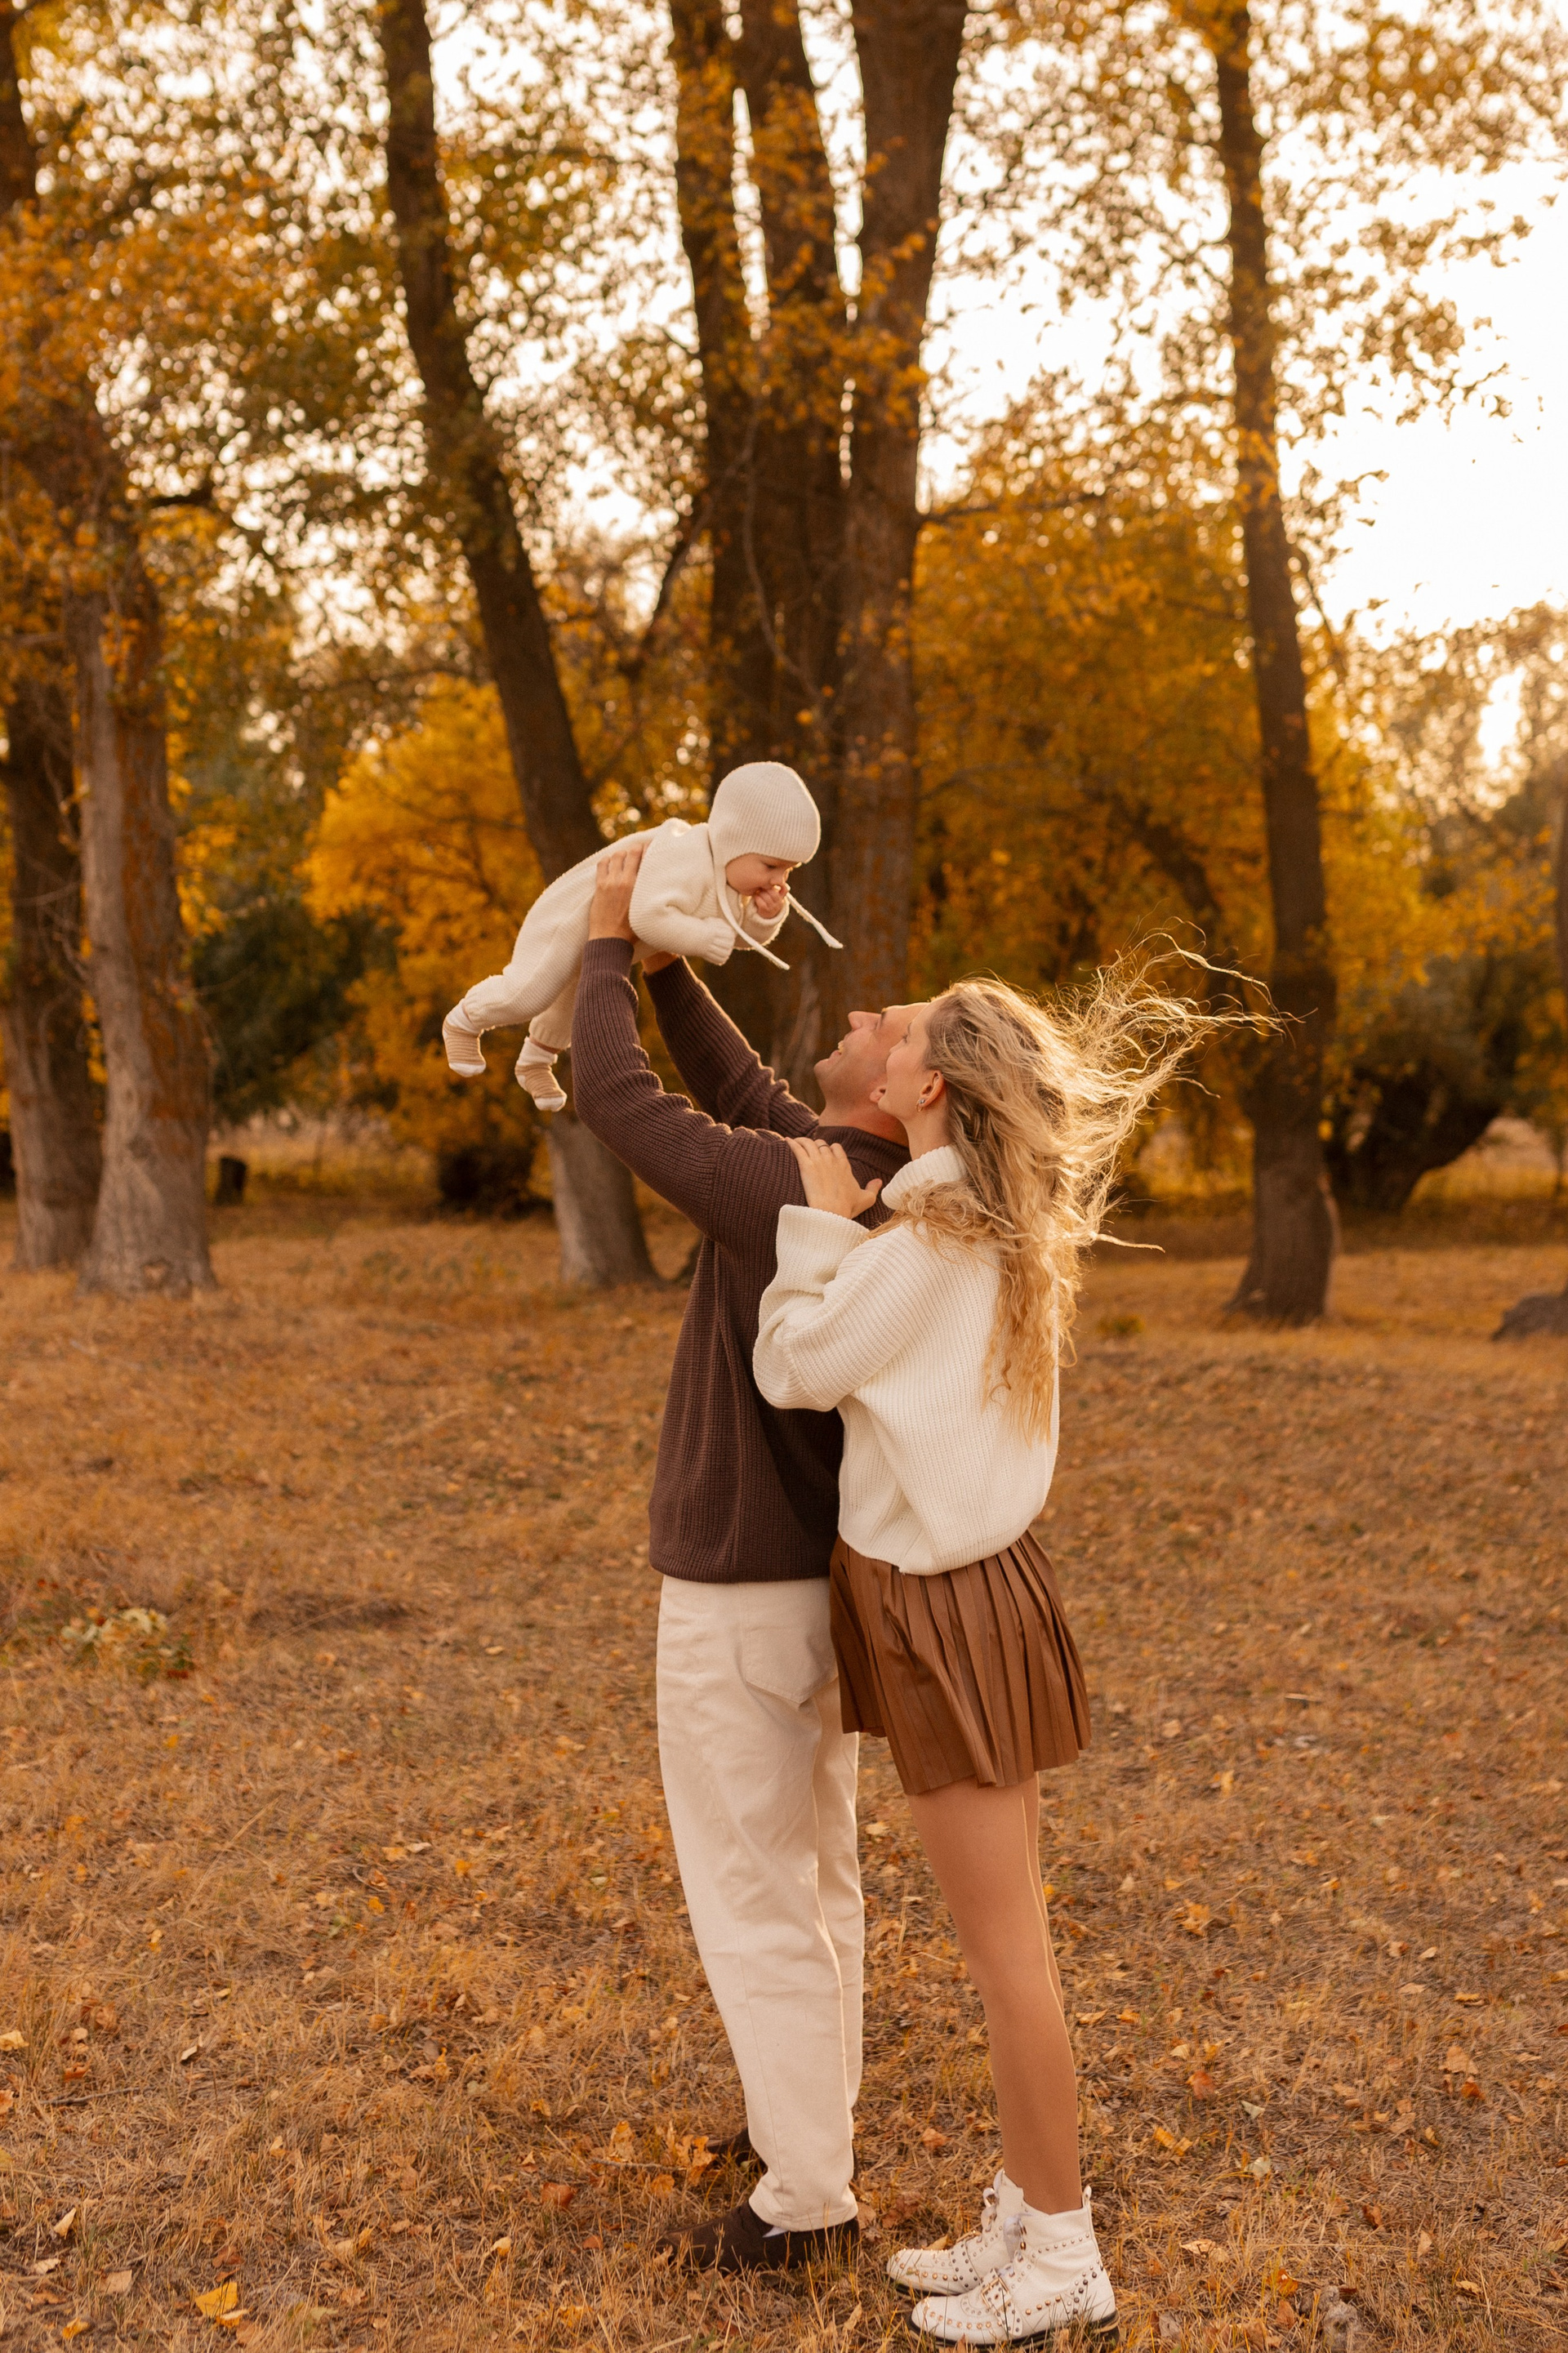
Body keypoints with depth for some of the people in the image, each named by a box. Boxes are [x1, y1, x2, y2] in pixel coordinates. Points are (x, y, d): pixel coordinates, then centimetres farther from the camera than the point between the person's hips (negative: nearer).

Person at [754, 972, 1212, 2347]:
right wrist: (851, 1230, 7)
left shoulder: (927, 1237, -19)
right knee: (1009, 1931, 16)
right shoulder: (1004, 1222, 8)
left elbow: (791, 1372, -12)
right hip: (969, 1575, 9)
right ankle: (1028, 2223, 28)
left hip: (944, 1603, -9)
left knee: (1004, 1941, 2)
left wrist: (823, 1223, -7)